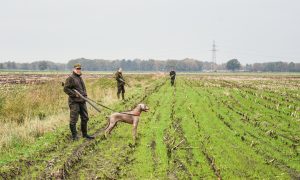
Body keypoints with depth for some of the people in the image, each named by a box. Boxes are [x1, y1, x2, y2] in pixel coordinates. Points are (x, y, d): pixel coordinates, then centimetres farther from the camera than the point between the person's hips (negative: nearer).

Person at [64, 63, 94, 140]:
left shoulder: (80, 78, 18)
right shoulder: (70, 78, -8)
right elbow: (65, 89, -14)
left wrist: (85, 95, 12)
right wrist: (74, 94, -17)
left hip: (82, 101, 9)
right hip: (74, 102, -8)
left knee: (85, 118, 12)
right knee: (73, 119, -4)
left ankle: (84, 134, 23)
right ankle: (74, 135, 4)